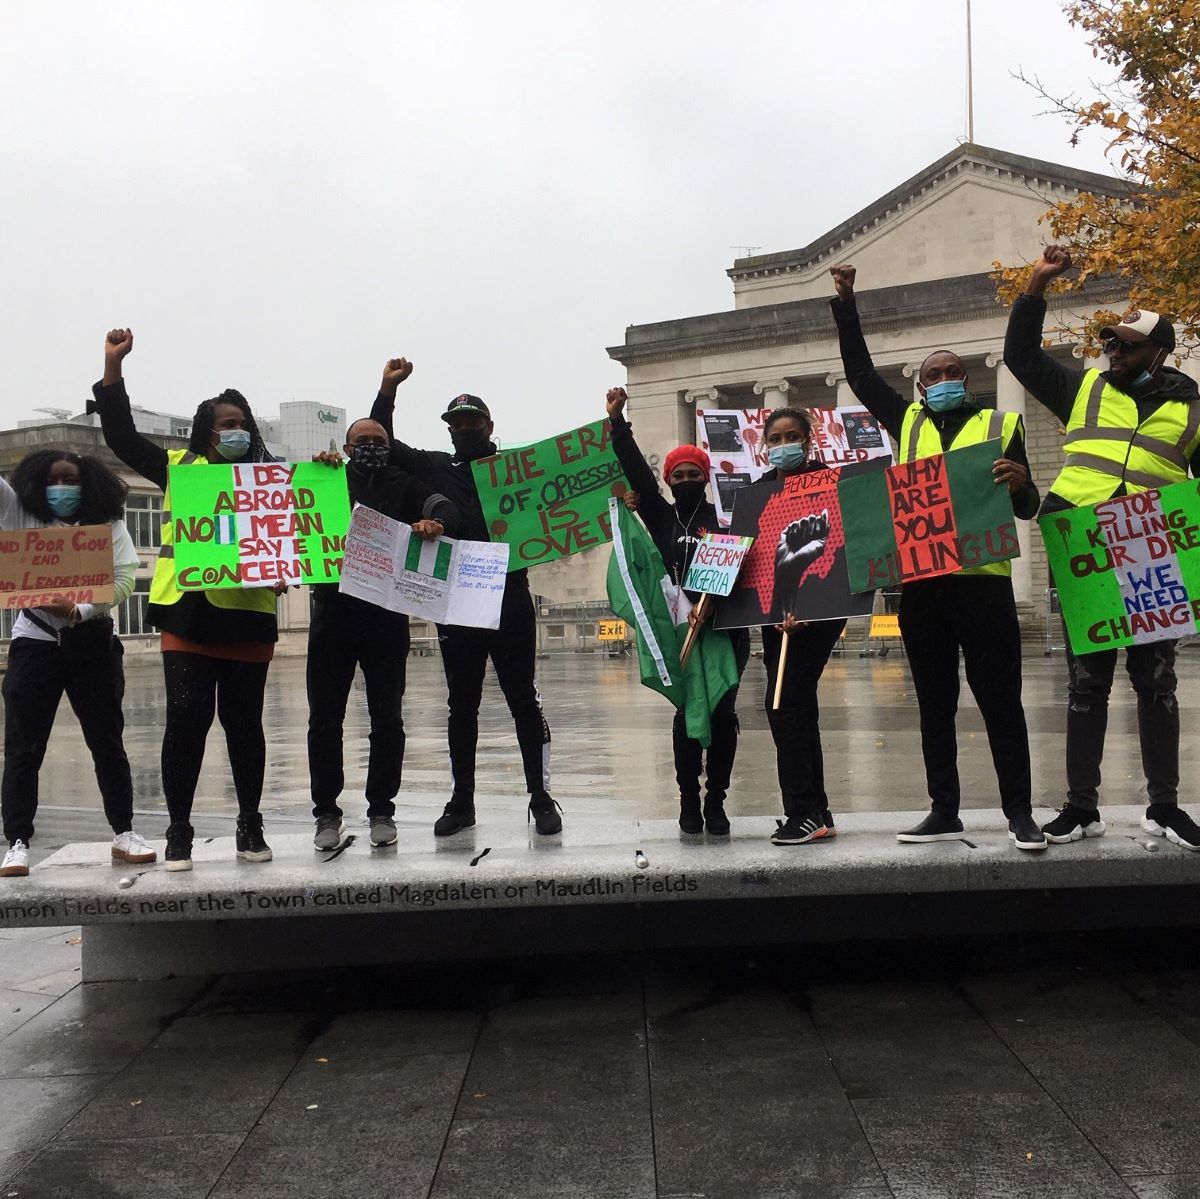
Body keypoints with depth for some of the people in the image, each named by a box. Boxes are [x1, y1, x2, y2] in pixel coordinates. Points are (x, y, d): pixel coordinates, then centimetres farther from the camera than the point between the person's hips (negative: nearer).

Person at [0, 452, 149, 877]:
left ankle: (123, 834, 17)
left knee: (107, 742, 8)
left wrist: (78, 611, -20)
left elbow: (123, 581, -7)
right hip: (35, 643, 0)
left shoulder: (108, 525, 3)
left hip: (92, 644, 0)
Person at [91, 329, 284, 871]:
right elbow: (122, 436, 11)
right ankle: (178, 831, 8)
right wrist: (113, 364, 4)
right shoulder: (179, 468, 11)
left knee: (244, 722, 7)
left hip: (249, 616, 0)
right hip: (189, 614, 0)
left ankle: (250, 827, 20)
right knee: (186, 720, -3)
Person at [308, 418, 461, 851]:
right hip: (332, 612, 1)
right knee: (324, 719, 2)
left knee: (387, 719, 4)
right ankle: (326, 813, 12)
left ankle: (381, 811, 14)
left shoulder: (404, 486, 11)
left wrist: (436, 523, -28)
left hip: (387, 616, 0)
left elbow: (444, 507, -5)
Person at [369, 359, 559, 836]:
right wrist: (388, 389, 4)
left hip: (510, 601, -2)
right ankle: (461, 801, 20)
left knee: (524, 700, 2)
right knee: (461, 705, 10)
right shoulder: (435, 468, 11)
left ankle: (541, 797, 10)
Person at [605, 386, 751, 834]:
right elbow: (637, 473, 4)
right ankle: (689, 799, 9)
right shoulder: (662, 517, 10)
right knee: (688, 713, -1)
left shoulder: (726, 517, 7)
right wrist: (617, 422, -1)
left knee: (723, 713, 0)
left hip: (727, 628, 0)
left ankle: (716, 801, 9)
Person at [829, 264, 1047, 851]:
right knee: (934, 704, 8)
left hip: (982, 577, -3)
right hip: (920, 580, 3)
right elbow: (860, 372, 19)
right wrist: (846, 302, 15)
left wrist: (1020, 484, -18)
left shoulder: (1000, 424, 7)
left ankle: (1020, 813, 6)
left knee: (1000, 699, 0)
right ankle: (944, 811, 16)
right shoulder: (908, 422, 15)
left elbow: (1026, 508, 5)